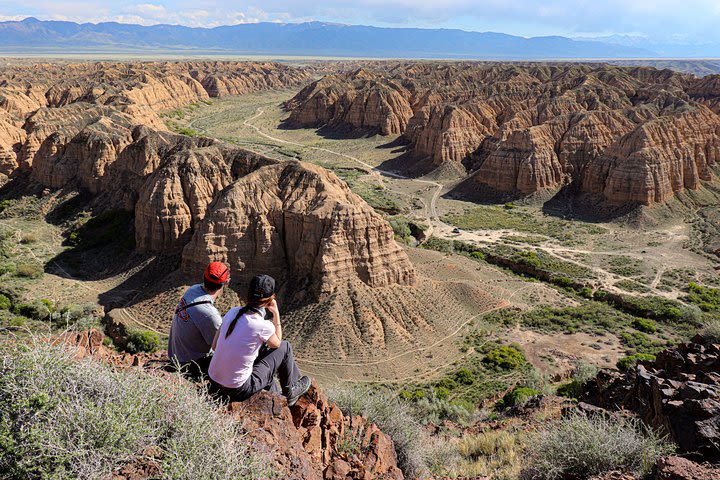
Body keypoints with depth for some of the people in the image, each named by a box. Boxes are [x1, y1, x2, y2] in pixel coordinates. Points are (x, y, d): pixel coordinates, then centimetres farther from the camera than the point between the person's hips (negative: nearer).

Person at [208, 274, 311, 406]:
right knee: (285, 347, 8)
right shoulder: (263, 326, -21)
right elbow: (277, 343, 3)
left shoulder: (233, 312, -4)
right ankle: (289, 393, 32)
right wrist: (276, 313, 6)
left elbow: (214, 346, 6)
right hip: (239, 390, -6)